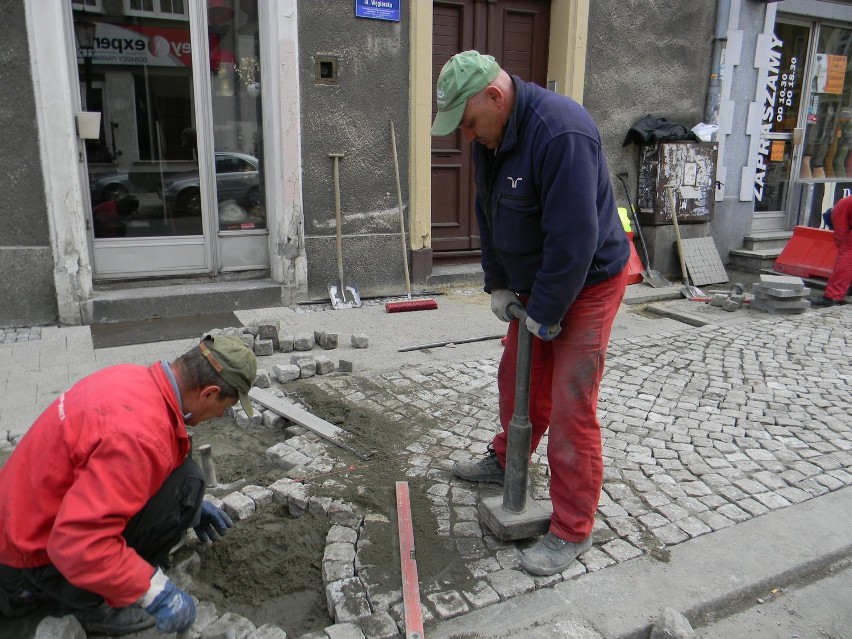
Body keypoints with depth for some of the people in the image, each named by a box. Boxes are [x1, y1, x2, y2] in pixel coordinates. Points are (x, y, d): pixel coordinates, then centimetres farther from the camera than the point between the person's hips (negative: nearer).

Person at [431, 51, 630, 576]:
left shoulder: (561, 133, -29)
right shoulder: (490, 136, 0)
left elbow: (574, 239, -30)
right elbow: (489, 215, 11)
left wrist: (545, 312, -20)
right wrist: (498, 284, 7)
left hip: (587, 283, -9)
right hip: (533, 283, 9)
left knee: (570, 410, -6)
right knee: (516, 377, 21)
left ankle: (573, 532, 10)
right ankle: (506, 462, 46)